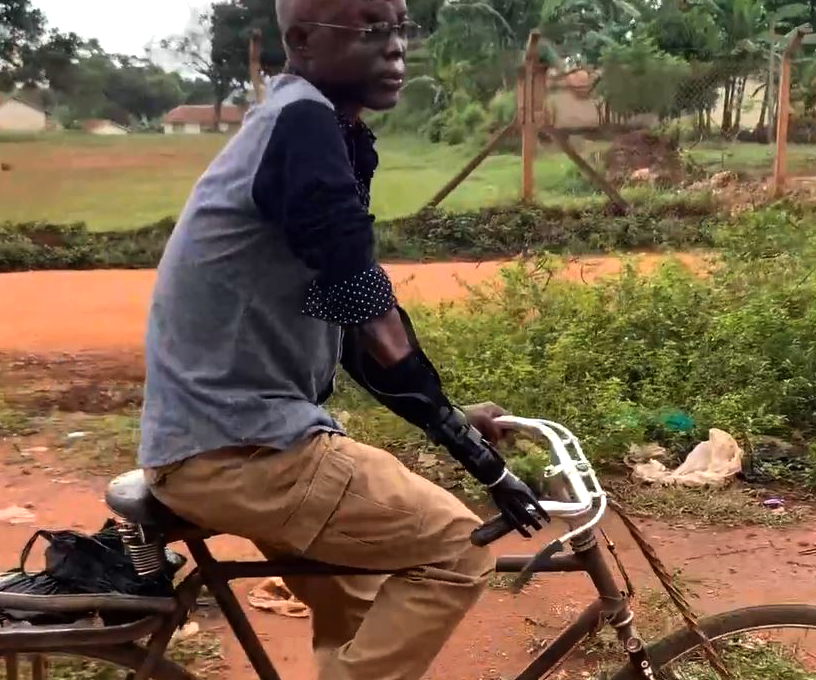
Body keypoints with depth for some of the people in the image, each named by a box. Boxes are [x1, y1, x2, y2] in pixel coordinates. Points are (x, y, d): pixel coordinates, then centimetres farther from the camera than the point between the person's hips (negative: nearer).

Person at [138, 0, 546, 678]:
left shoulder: (312, 131, 15)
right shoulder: (303, 122, -16)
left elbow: (344, 326, 16)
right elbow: (367, 310, -21)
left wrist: (450, 415, 13)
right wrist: (457, 429, -15)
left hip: (215, 433, 10)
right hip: (238, 445, -10)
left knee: (357, 617, 24)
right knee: (456, 550, -6)